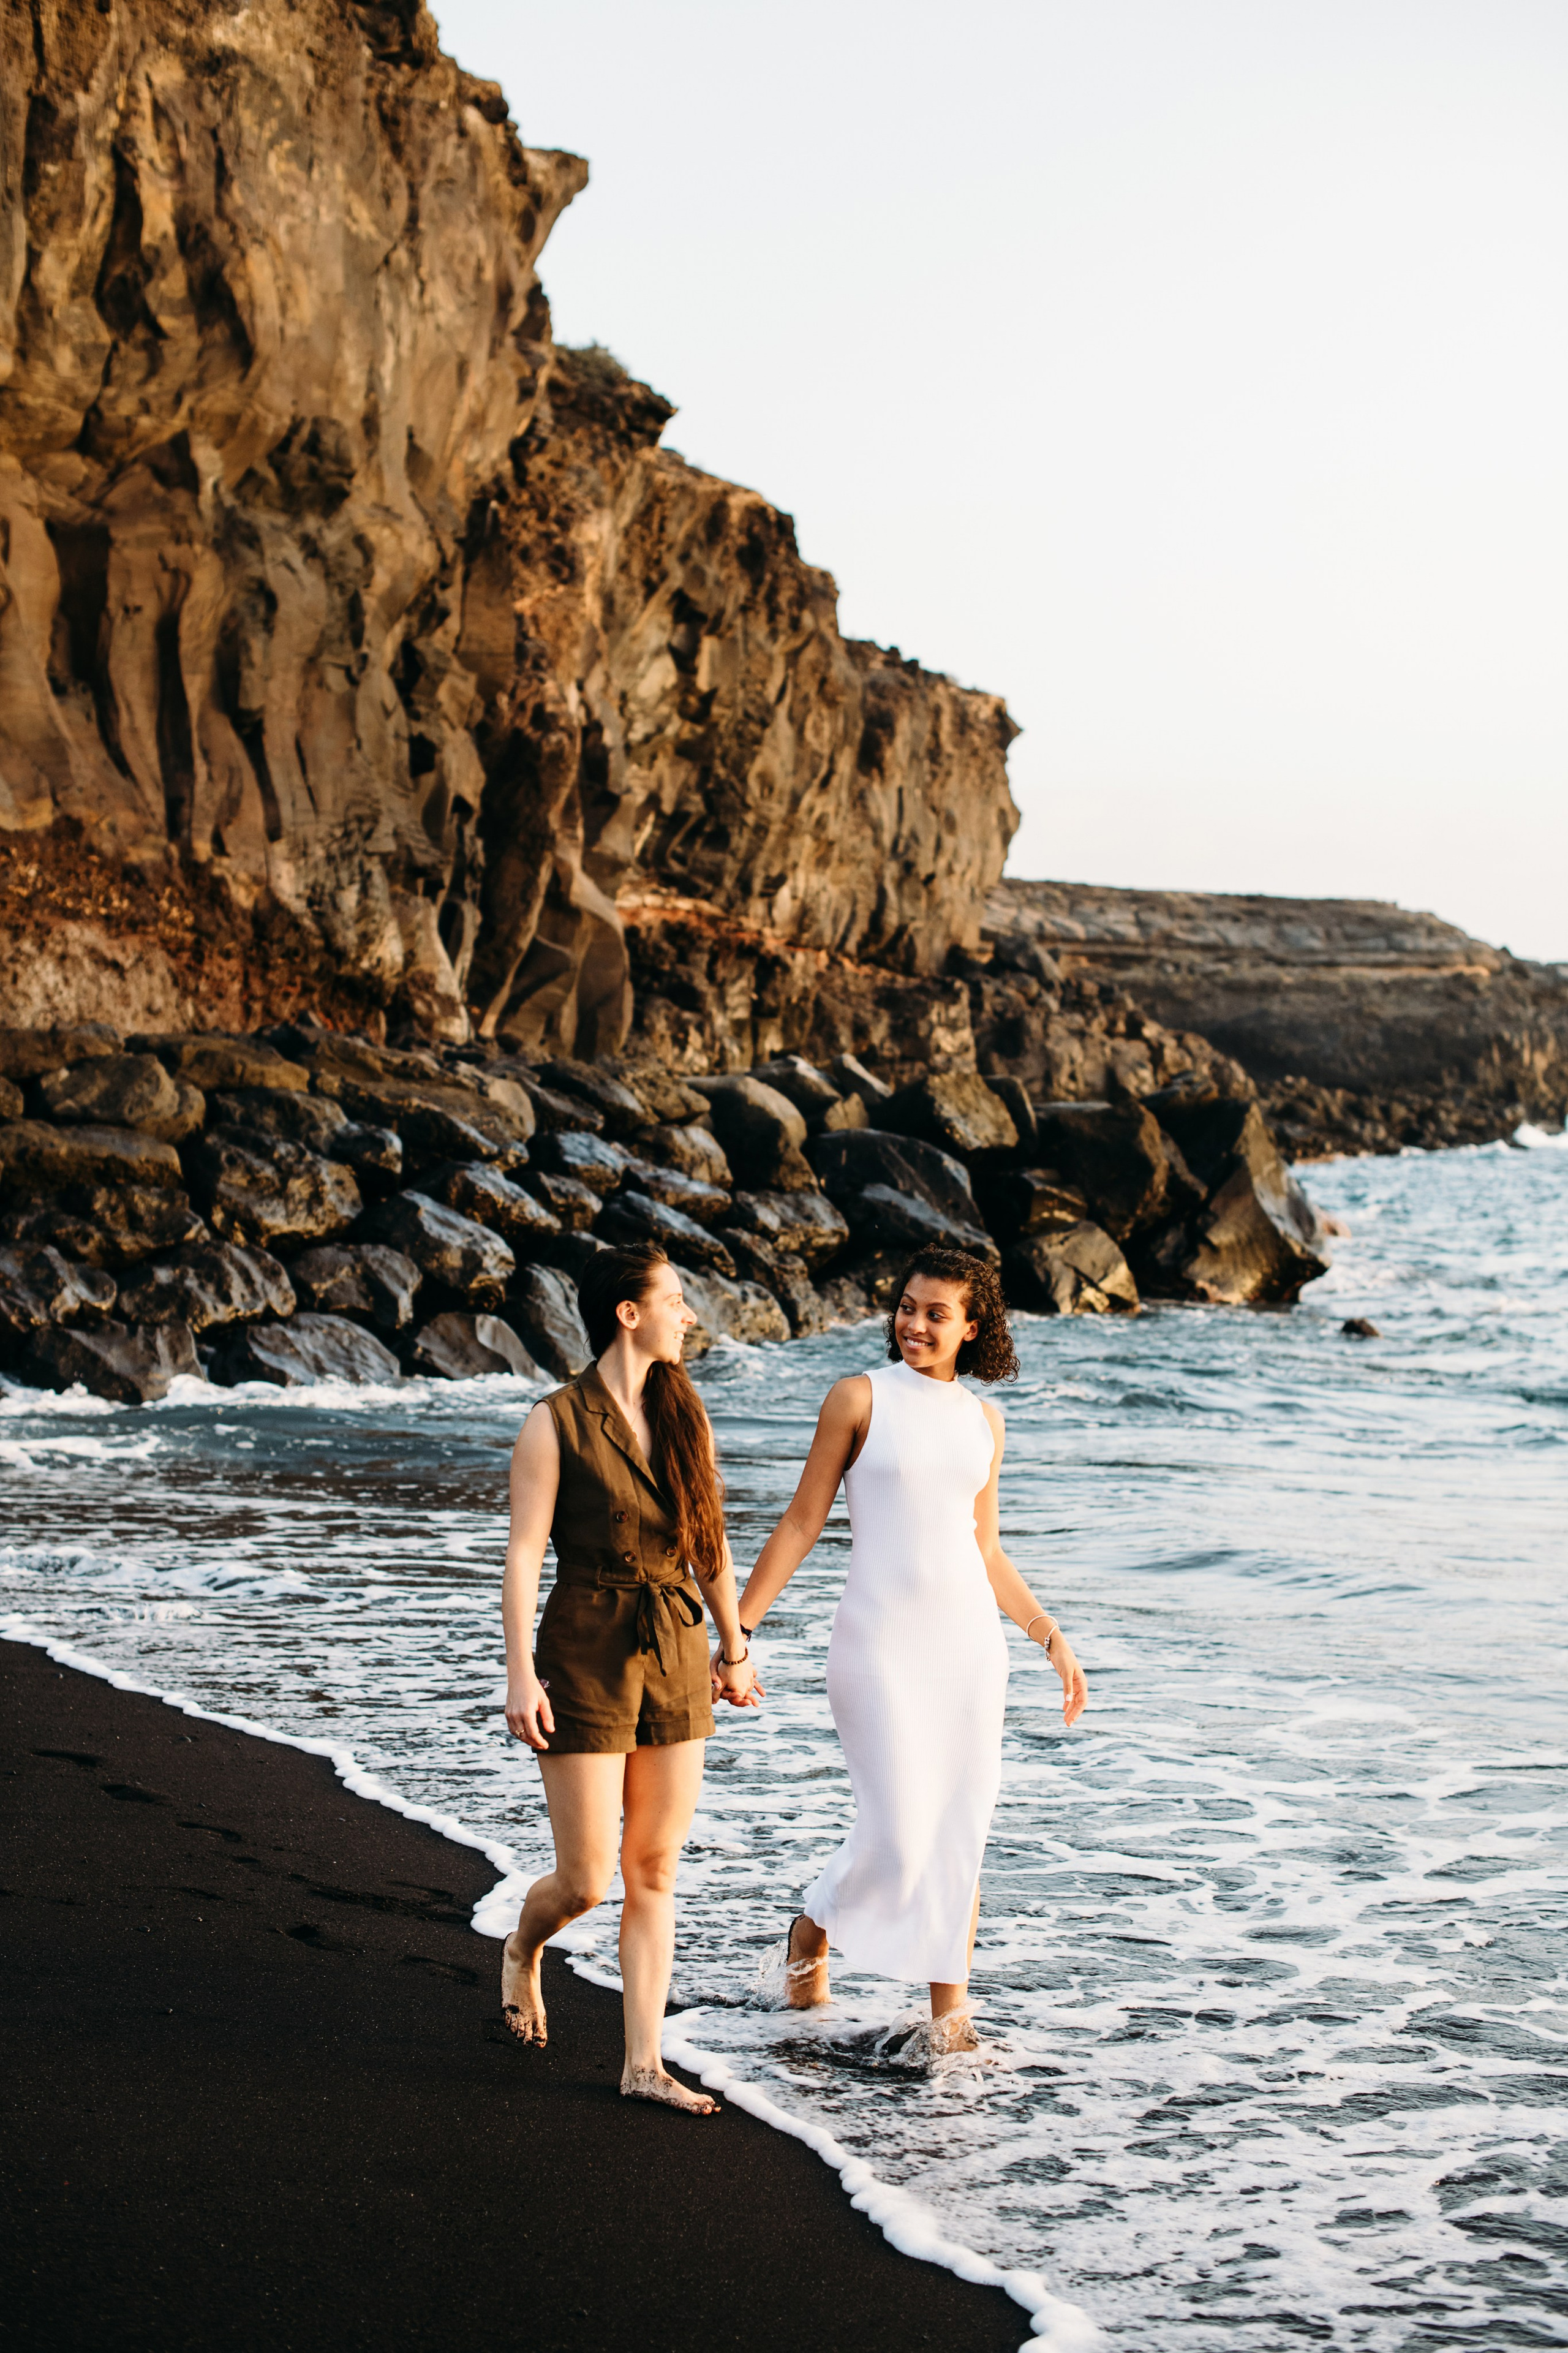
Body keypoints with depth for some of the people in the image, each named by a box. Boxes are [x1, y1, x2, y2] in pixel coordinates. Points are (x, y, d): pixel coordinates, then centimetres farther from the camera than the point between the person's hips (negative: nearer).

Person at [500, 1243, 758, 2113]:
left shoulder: (683, 1415, 7)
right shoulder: (555, 1424, -9)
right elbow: (523, 1556, -11)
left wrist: (733, 1648, 17)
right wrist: (521, 1674, -16)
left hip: (676, 1656, 5)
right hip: (584, 1656, -5)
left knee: (655, 1871, 6)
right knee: (586, 1881, -2)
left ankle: (644, 2064, 13)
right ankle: (522, 1951, 33)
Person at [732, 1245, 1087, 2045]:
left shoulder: (983, 1419, 11)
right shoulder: (861, 1398, -2)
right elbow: (802, 1522, -1)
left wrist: (1050, 1636, 17)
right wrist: (739, 1629, -5)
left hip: (969, 1638, 4)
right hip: (880, 1640, -4)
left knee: (959, 1832, 3)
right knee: (897, 1832, -8)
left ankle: (950, 2003, 14)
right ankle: (815, 1927, 22)